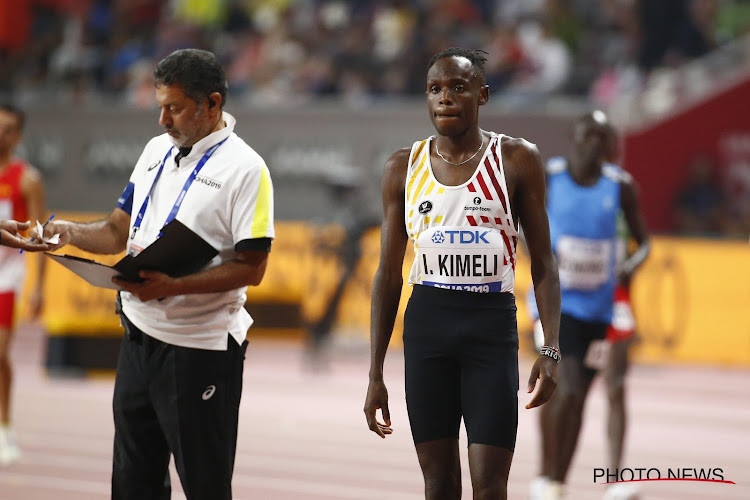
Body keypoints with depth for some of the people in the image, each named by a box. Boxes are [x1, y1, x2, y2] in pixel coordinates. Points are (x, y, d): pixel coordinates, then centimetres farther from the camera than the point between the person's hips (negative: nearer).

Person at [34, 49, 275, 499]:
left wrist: (173, 285, -26)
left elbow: (252, 267, -17)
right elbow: (119, 231, 17)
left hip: (200, 350, -7)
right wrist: (70, 232, -2)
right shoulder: (157, 150, 13)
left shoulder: (245, 169, -11)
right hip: (140, 339, 7)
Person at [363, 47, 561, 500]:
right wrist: (375, 374, 8)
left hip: (492, 325, -3)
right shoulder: (404, 168, 8)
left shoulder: (516, 159, 1)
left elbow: (543, 262, 2)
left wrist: (551, 349, -10)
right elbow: (389, 274, 12)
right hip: (426, 322, 3)